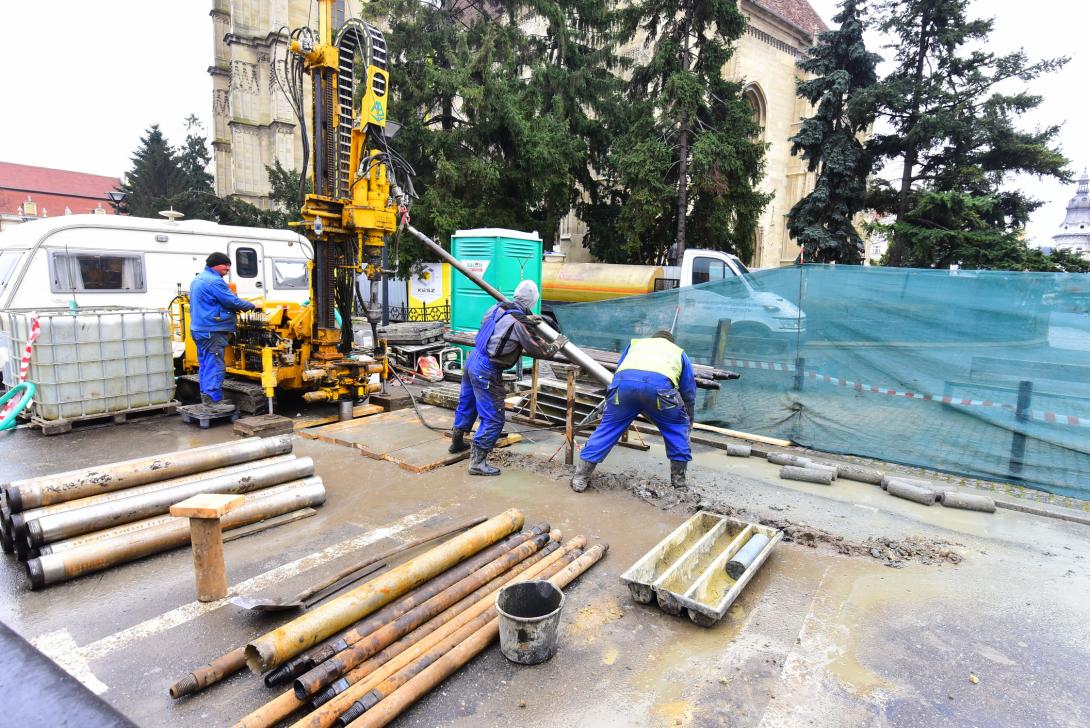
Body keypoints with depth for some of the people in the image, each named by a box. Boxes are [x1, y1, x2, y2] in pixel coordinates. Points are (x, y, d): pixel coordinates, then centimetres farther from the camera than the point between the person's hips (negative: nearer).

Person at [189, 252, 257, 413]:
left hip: (199, 328, 10)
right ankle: (214, 401, -8)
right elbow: (233, 301, -15)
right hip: (212, 330, -10)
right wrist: (252, 306, -2)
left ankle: (206, 397, 20)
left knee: (205, 364, 14)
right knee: (215, 366, -9)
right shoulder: (214, 281, -16)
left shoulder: (198, 279, 18)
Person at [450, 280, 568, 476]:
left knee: (466, 403, 26)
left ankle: (457, 442, 46)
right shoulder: (521, 325, -19)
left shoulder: (497, 307, 2)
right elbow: (542, 352, -9)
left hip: (472, 359, 9)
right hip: (486, 371, -9)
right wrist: (558, 344, 9)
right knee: (493, 419, 1)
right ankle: (477, 462, 4)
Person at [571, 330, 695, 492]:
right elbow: (689, 391, 38)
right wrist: (689, 421, 53)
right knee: (677, 428, 23)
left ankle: (580, 478, 16)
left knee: (608, 427, 15)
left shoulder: (636, 343, 42)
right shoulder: (678, 352, 39)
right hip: (659, 385, -1)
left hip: (624, 382, 1)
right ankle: (678, 478, 26)